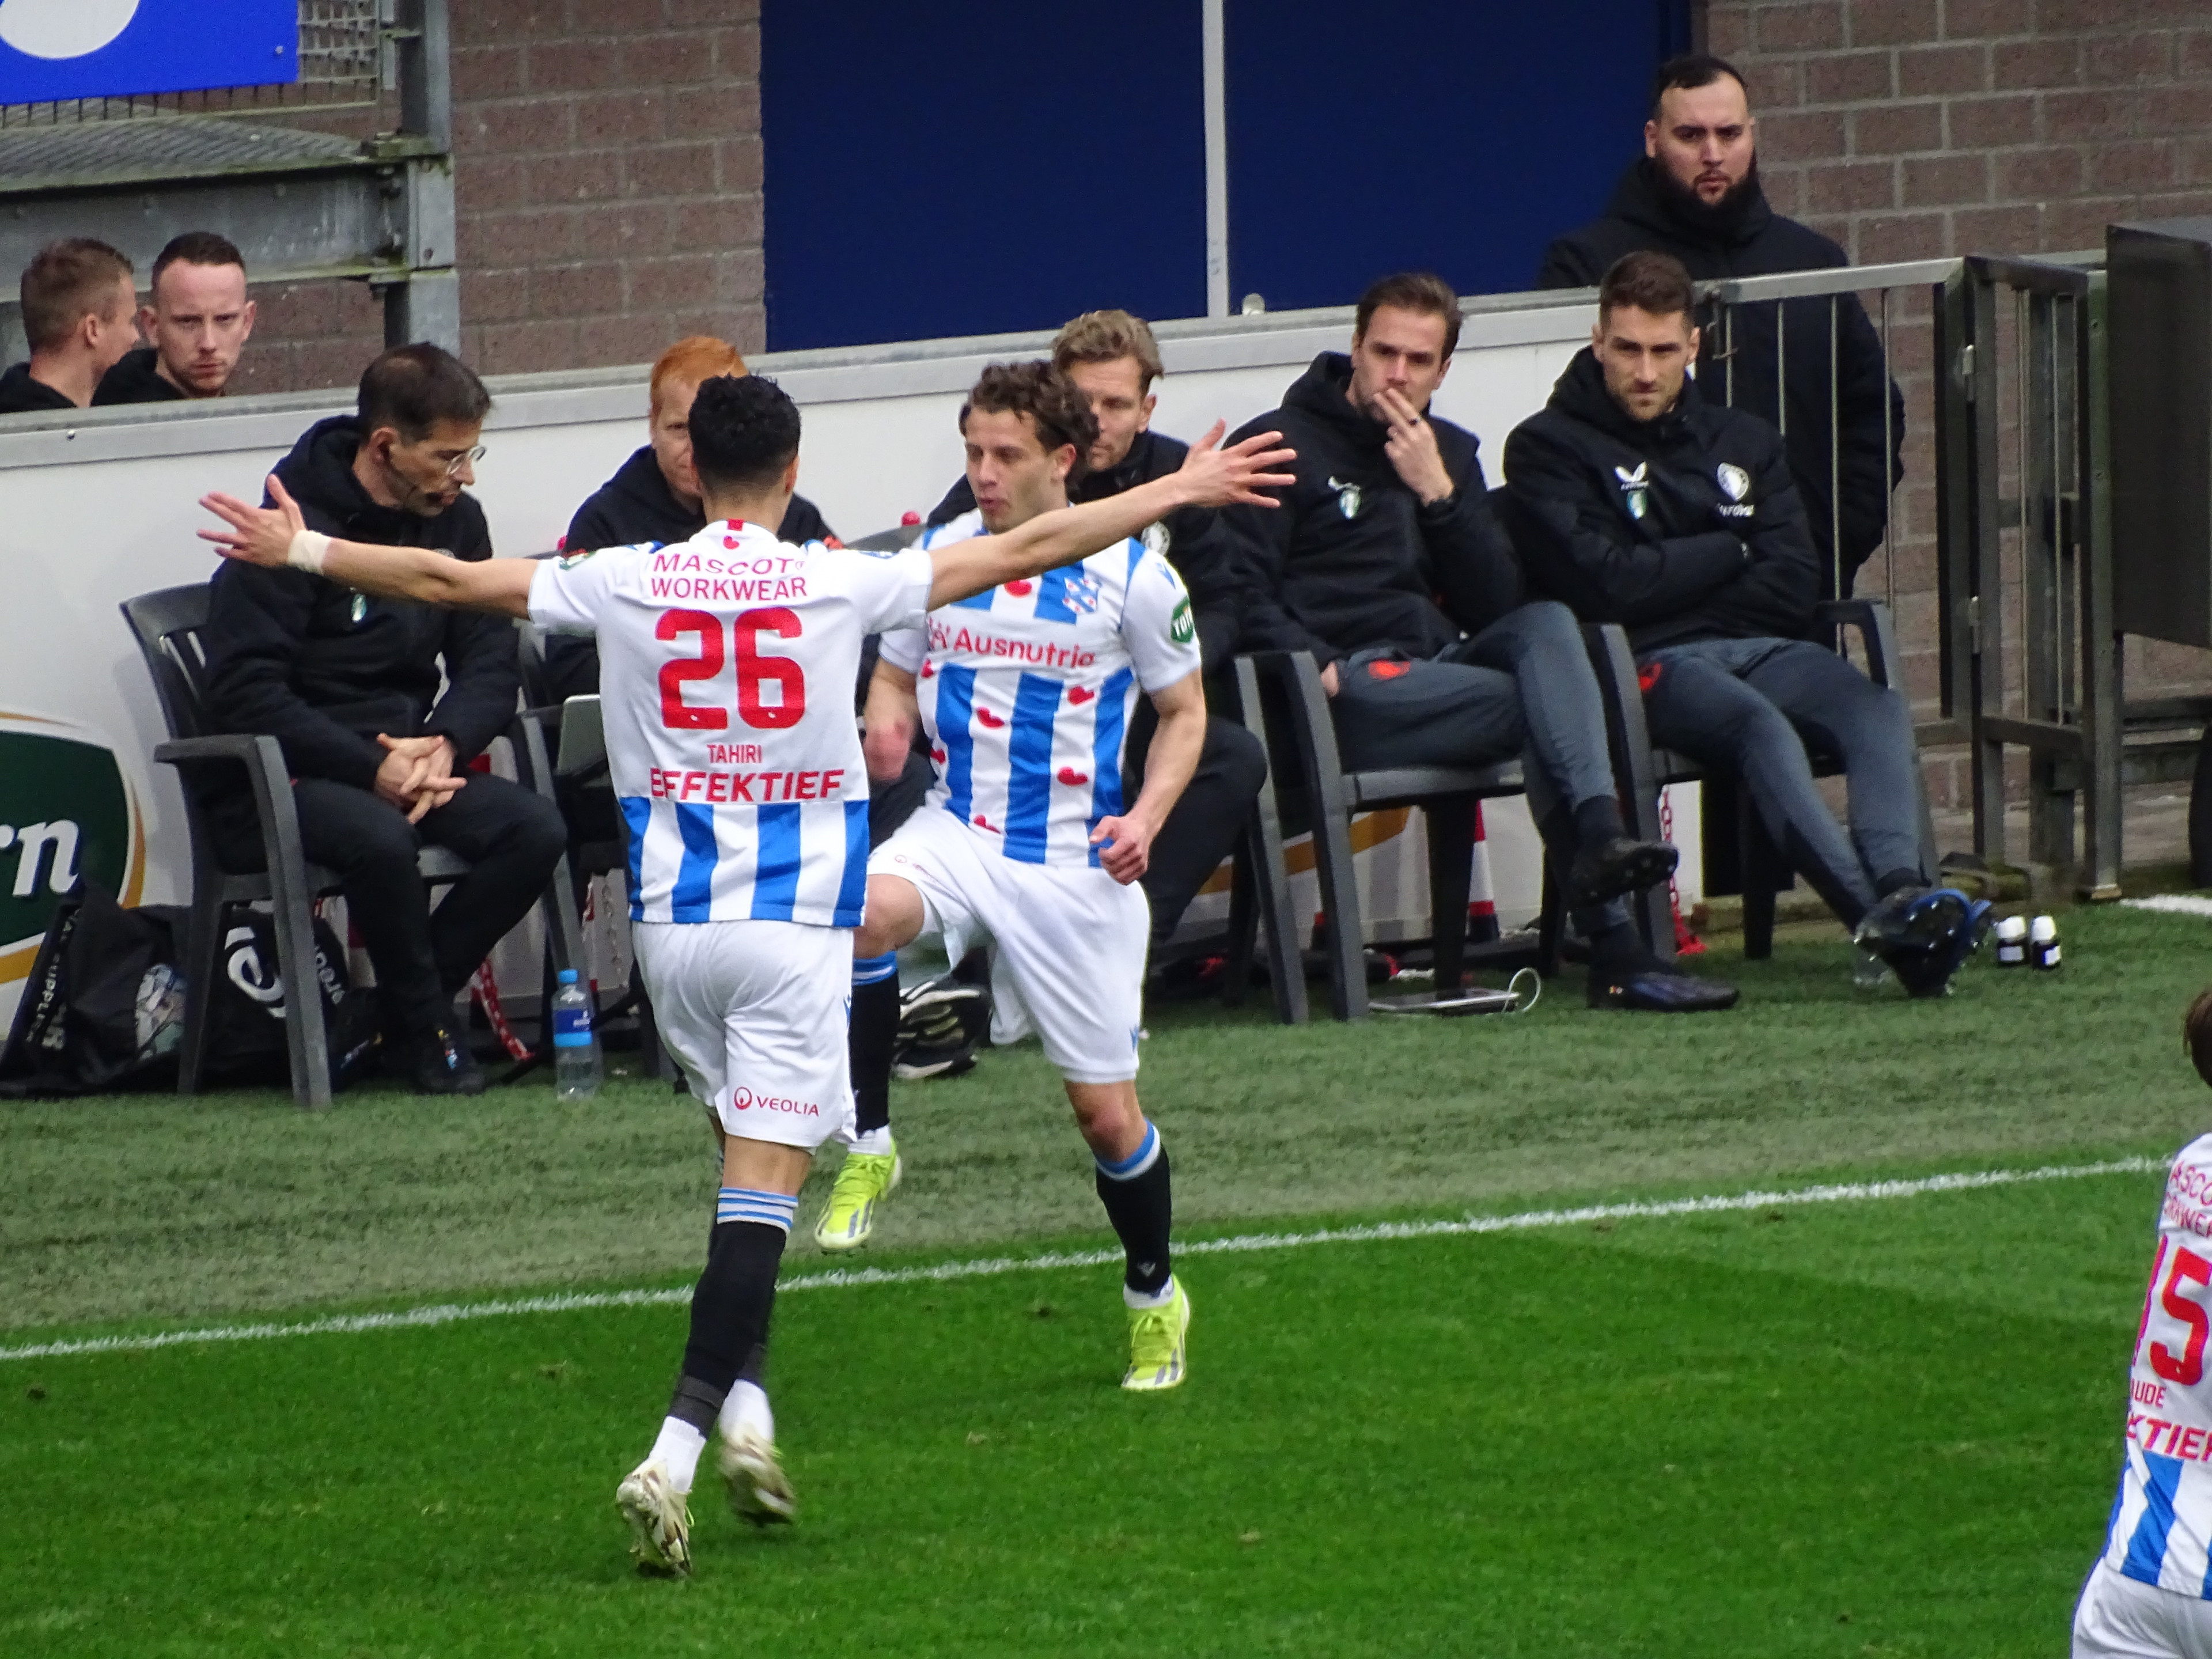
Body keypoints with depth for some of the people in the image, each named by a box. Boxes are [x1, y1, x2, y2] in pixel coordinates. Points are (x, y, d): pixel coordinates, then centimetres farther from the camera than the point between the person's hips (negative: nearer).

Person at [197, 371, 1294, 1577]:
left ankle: (745, 1404, 12)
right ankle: (675, 1452, -19)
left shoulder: (625, 585, -1)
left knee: (746, 1152, 22)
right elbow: (1027, 550, -1)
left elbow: (443, 579, 7)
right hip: (795, 925, -3)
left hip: (673, 922, 3)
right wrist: (1179, 493, 8)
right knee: (762, 1188, -7)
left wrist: (299, 550, 21)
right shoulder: (838, 584, -6)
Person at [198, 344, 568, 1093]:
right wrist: (372, 769, -25)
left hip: (403, 756, 6)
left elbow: (490, 664, 8)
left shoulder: (453, 519, 9)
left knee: (535, 830, -21)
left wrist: (447, 745, -15)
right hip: (279, 777, -6)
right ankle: (427, 1033, -14)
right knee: (380, 837, -37)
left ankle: (401, 1014, -8)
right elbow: (245, 693, -17)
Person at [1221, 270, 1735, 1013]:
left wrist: (1439, 494, -2)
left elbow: (1498, 607, 10)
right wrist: (1317, 666, -21)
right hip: (1347, 690, -5)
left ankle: (1600, 838, -44)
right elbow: (1244, 597, -5)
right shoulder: (1281, 445, 5)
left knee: (1548, 625, -26)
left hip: (1441, 671, 5)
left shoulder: (1449, 454, 22)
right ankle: (1613, 946, -35)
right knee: (1544, 703, -25)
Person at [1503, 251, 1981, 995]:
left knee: (1878, 709, -28)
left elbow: (1793, 589, 12)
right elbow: (1605, 585, -7)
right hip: (1647, 663, -5)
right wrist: (1731, 552, 6)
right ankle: (1879, 914, -57)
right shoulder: (1549, 448, 8)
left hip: (1760, 649, 5)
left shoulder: (1743, 441, 23)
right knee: (1761, 725, -37)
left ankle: (1901, 888, -54)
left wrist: (1674, 576, 2)